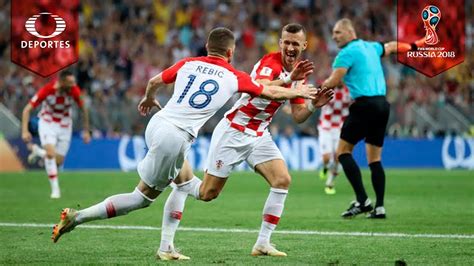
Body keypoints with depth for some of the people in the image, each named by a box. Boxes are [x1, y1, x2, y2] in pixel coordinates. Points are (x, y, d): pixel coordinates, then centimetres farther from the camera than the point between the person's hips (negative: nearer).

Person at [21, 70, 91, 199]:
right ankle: (55, 188, -13)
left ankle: (37, 151, 30)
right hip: (47, 123, -3)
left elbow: (83, 109, -1)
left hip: (65, 125, 3)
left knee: (58, 162, 0)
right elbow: (27, 109, -20)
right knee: (50, 153, -25)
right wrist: (25, 131, -29)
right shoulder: (47, 90, -26)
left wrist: (86, 131, 1)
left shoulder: (75, 91, -20)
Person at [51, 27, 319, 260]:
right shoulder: (234, 77, 3)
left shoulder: (188, 64, 13)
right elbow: (271, 92, 16)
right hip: (175, 139, -6)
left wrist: (149, 100, 46)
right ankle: (77, 217, -4)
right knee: (143, 197, 2)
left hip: (157, 123, 6)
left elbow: (154, 81, 24)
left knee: (184, 180, 28)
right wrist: (297, 92, 35)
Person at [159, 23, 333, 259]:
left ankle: (263, 243, -7)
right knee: (207, 193, -4)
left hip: (259, 136, 7)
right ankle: (181, 182, 31)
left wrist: (313, 105, -12)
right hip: (233, 132, -7)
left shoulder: (298, 72, 5)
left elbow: (298, 116, 8)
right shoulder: (270, 62, -20)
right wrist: (288, 80, -53)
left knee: (282, 180, -14)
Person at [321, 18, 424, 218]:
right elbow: (391, 46, 36)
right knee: (374, 159, 10)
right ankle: (379, 207, 3)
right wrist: (413, 45, 53)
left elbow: (332, 83, -13)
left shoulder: (347, 53, -7)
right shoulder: (371, 47, 17)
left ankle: (362, 200, -14)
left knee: (343, 151, -3)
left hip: (365, 106, -8)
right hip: (382, 104, 8)